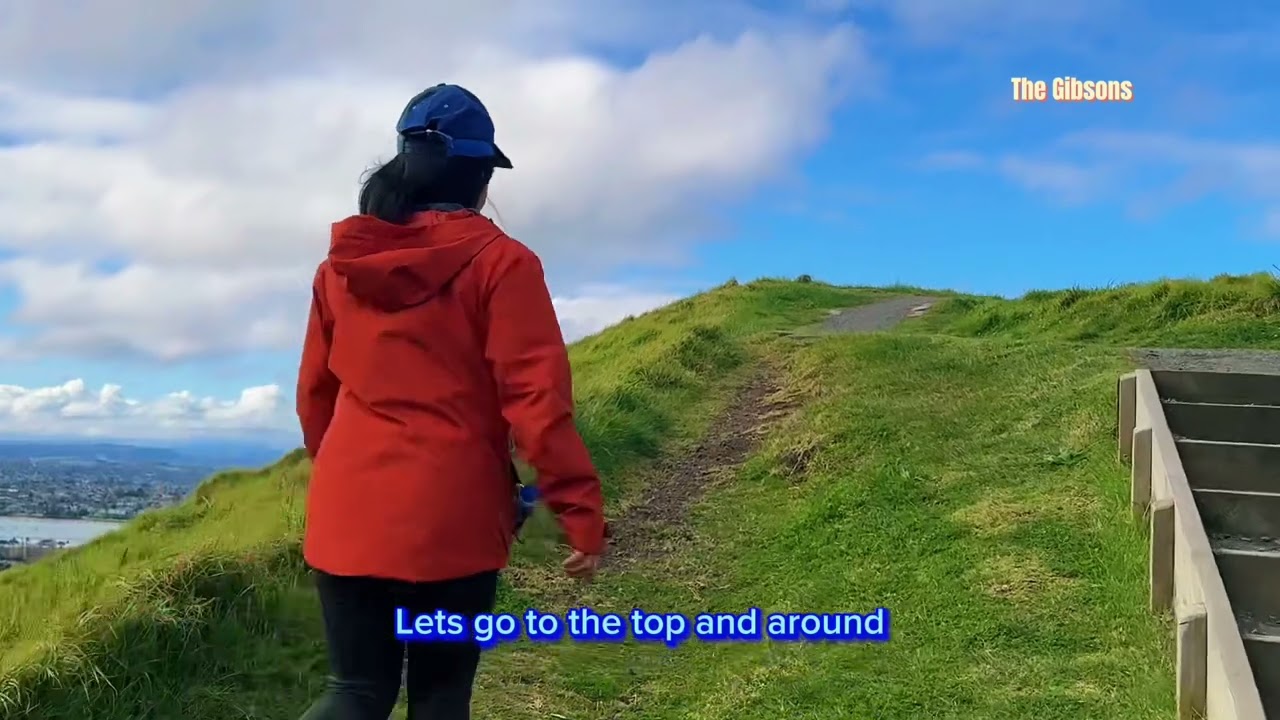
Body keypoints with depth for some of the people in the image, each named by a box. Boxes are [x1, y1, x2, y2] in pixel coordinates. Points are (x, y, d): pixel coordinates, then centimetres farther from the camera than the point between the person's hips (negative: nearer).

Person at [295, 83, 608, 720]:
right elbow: (536, 398, -13)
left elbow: (314, 393, 16)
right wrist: (581, 511, -7)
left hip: (346, 516, 4)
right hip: (451, 520, -4)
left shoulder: (342, 264, 8)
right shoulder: (499, 262, -7)